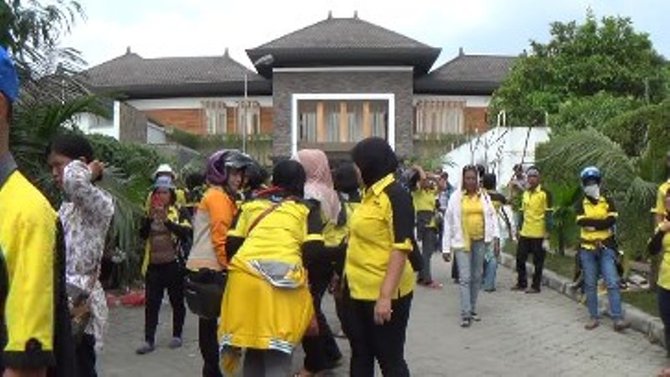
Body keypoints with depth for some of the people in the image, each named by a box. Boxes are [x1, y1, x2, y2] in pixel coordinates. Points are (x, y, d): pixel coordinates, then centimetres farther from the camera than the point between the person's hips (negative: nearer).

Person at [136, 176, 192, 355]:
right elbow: (142, 235, 0)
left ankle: (177, 336, 22)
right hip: (153, 264, 3)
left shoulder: (179, 212, -2)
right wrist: (149, 218, -15)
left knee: (177, 301, 8)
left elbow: (186, 233, -16)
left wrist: (167, 220, -26)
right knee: (151, 303, 0)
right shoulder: (150, 213, 10)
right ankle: (149, 340, 3)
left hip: (173, 264, -3)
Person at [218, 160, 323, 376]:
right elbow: (314, 250, 2)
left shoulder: (250, 204, 22)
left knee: (253, 350, 17)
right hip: (283, 281, -3)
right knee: (278, 355, 1)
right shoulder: (307, 209, 14)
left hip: (245, 276, 3)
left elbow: (231, 244, 16)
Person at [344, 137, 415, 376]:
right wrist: (348, 275, 19)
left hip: (384, 294, -9)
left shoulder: (395, 195, -15)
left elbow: (401, 248, -21)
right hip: (358, 290, 9)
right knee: (360, 356, 17)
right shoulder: (369, 193, 11)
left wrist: (385, 296, -25)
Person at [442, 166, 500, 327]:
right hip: (462, 242, -3)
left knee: (477, 277, 11)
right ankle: (465, 314, -5)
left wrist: (496, 237, -6)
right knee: (465, 278, -7)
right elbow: (448, 222, -2)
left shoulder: (484, 196, 5)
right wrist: (446, 247, -4)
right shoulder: (456, 197, -4)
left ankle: (472, 309, 24)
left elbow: (492, 217, 6)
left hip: (481, 241, 3)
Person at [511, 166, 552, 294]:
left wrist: (547, 237, -14)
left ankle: (535, 286, 13)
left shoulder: (545, 194, -8)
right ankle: (521, 283, 23)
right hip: (524, 234, 6)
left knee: (538, 262, 3)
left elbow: (548, 216, -10)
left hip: (539, 235, -6)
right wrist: (519, 230, 15)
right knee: (520, 259, 10)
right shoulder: (525, 194, 12)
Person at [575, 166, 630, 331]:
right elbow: (581, 222, -14)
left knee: (612, 283, -8)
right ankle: (594, 317, 14)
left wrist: (591, 223, -13)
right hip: (587, 249, 1)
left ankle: (618, 319, -7)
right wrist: (602, 222, -14)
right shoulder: (581, 204, 4)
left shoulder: (608, 202, 4)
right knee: (590, 285, 6)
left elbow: (611, 221, -14)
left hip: (606, 247, -1)